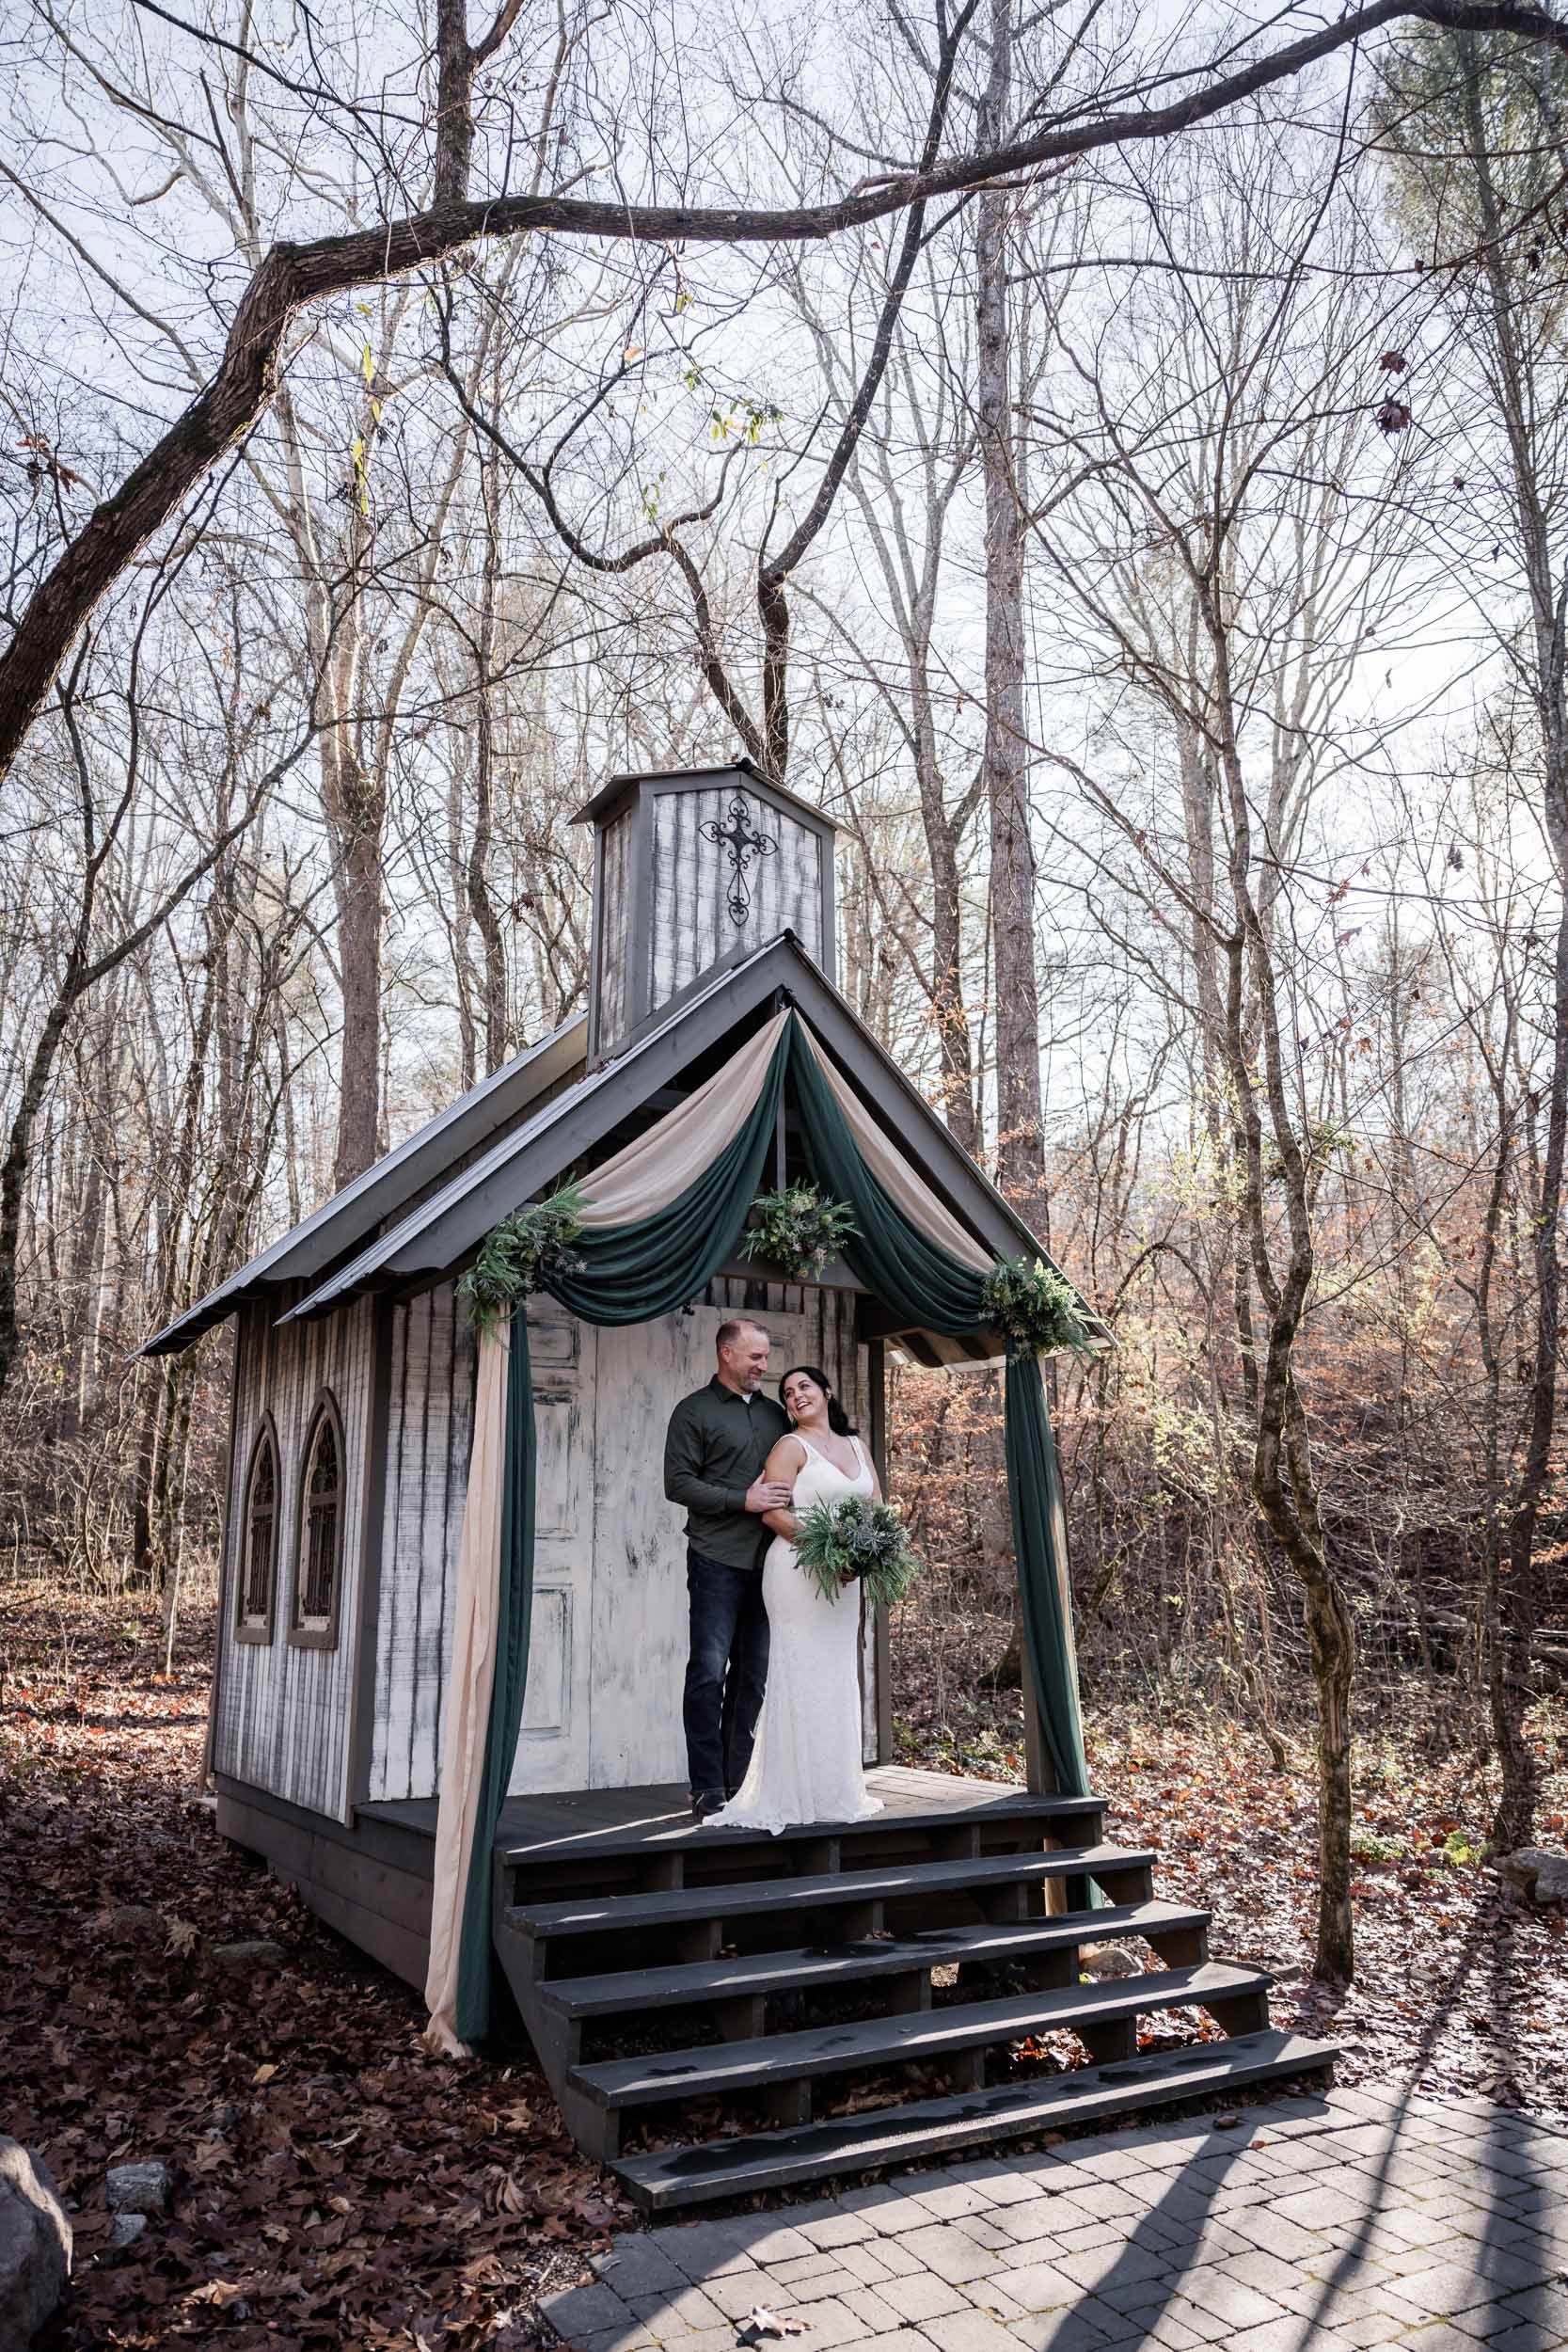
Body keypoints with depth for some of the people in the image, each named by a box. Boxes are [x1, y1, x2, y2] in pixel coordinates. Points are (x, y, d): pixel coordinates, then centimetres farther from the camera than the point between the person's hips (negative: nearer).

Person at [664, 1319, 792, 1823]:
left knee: (754, 1675, 7)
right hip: (718, 1560, -5)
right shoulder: (694, 1411, 0)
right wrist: (743, 1500, -15)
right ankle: (708, 1790, 1)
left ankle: (738, 1782, 16)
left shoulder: (775, 1413, 17)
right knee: (709, 1672, -7)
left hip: (767, 1562, 5)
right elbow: (678, 1483, -7)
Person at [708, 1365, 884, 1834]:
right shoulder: (791, 1447, -3)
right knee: (801, 1676, -6)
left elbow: (876, 1504, 17)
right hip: (799, 1571, -6)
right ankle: (795, 1795, 0)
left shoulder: (856, 1445, 15)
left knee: (838, 1678, 10)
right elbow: (773, 1512, -11)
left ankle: (836, 1791, 19)